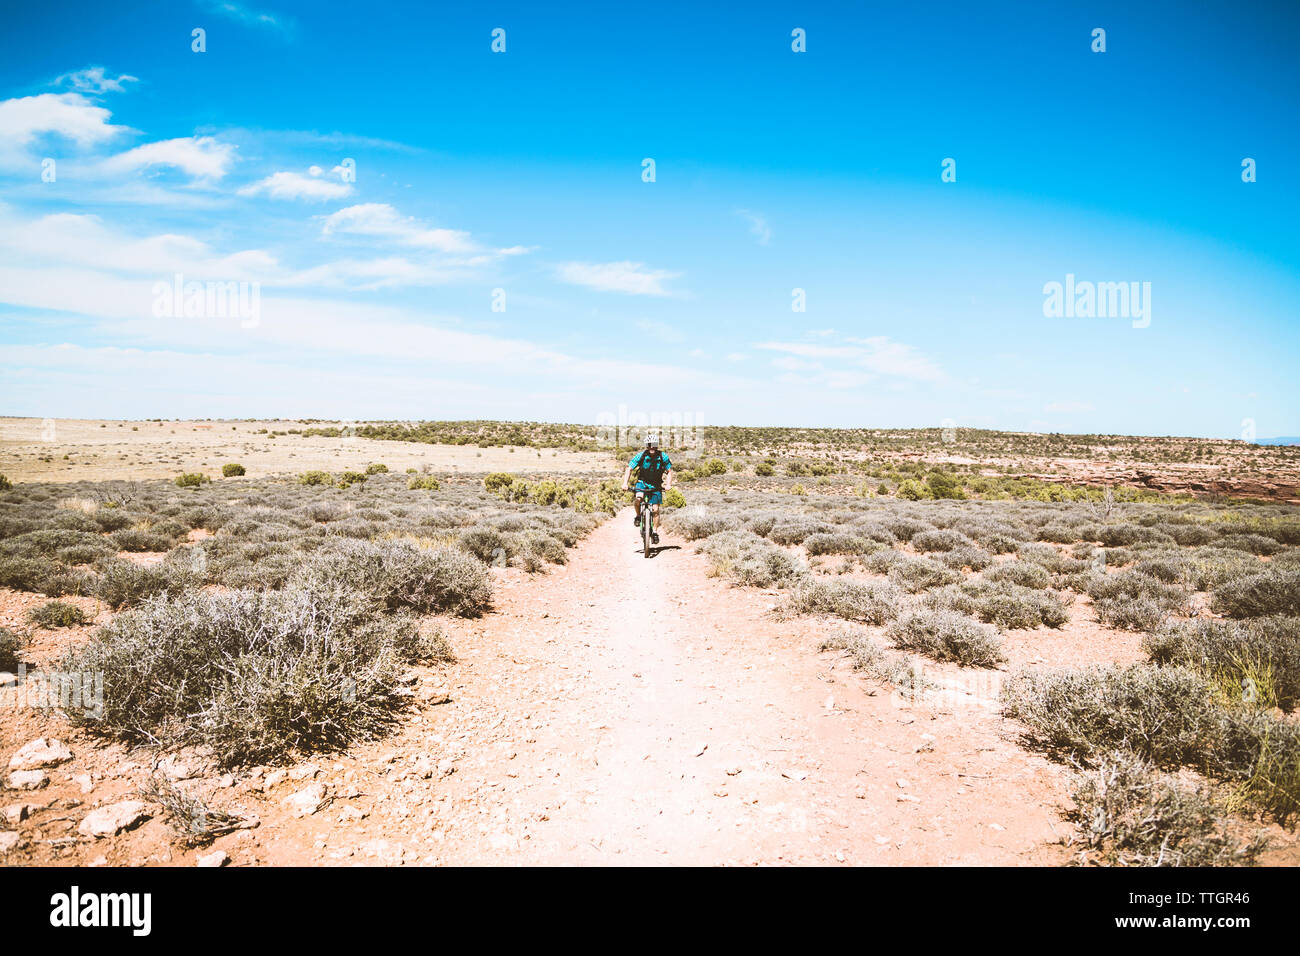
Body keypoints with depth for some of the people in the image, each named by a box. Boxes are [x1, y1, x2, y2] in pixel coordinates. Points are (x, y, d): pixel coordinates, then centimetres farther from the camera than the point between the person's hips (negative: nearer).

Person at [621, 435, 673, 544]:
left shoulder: (663, 457, -13)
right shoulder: (640, 456, -16)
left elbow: (669, 471, -5)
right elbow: (629, 469, -15)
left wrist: (668, 484, -21)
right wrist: (625, 483, -28)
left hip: (656, 486, 1)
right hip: (642, 482, -1)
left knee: (655, 509, -6)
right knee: (638, 499, -30)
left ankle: (654, 532, 10)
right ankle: (638, 516, -1)